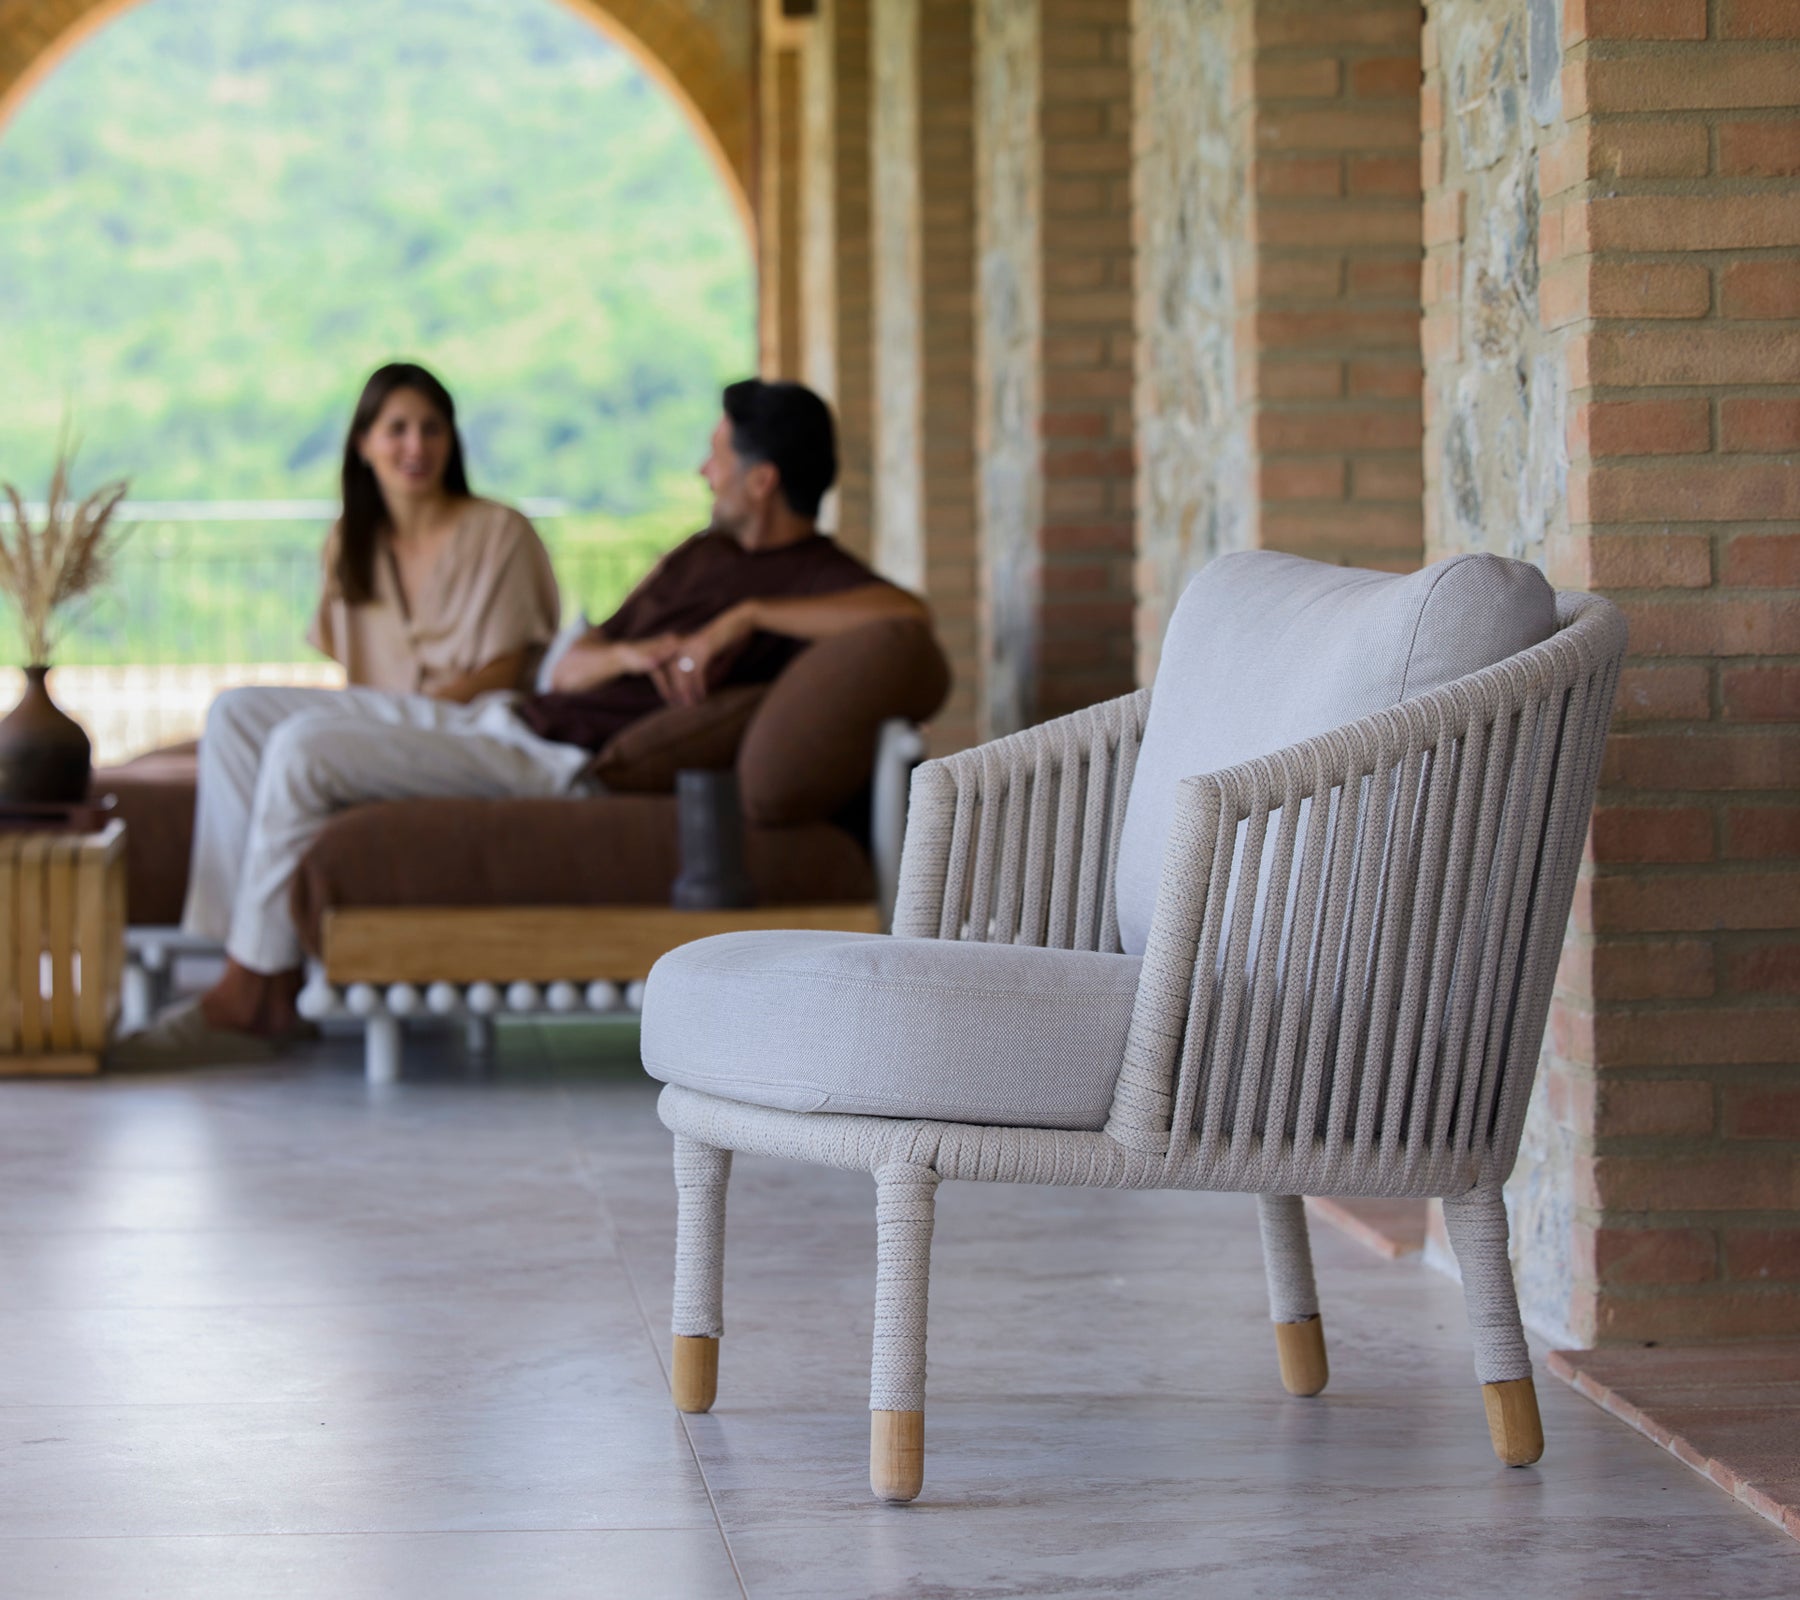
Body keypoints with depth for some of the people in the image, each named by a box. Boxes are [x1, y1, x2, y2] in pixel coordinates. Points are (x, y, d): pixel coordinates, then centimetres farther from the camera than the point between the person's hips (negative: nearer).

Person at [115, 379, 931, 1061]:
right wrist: (627, 653, -6)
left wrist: (747, 616, -26)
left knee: (305, 749, -23)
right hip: (502, 717, 10)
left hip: (566, 766, -10)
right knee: (238, 716, 4)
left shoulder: (816, 578, -6)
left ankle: (251, 997, -13)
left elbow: (909, 613, -30)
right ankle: (243, 960, -4)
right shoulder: (702, 555, 21)